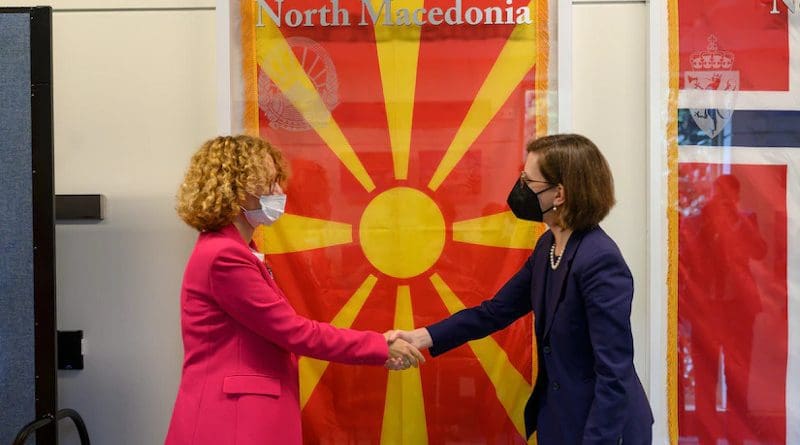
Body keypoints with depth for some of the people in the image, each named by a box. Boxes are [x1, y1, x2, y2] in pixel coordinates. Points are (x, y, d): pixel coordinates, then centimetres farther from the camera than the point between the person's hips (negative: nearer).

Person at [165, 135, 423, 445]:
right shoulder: (223, 256, -18)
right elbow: (294, 331, -17)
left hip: (244, 415, 10)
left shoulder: (231, 250, 14)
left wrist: (375, 344, 2)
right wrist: (380, 348, -8)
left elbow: (281, 331, 9)